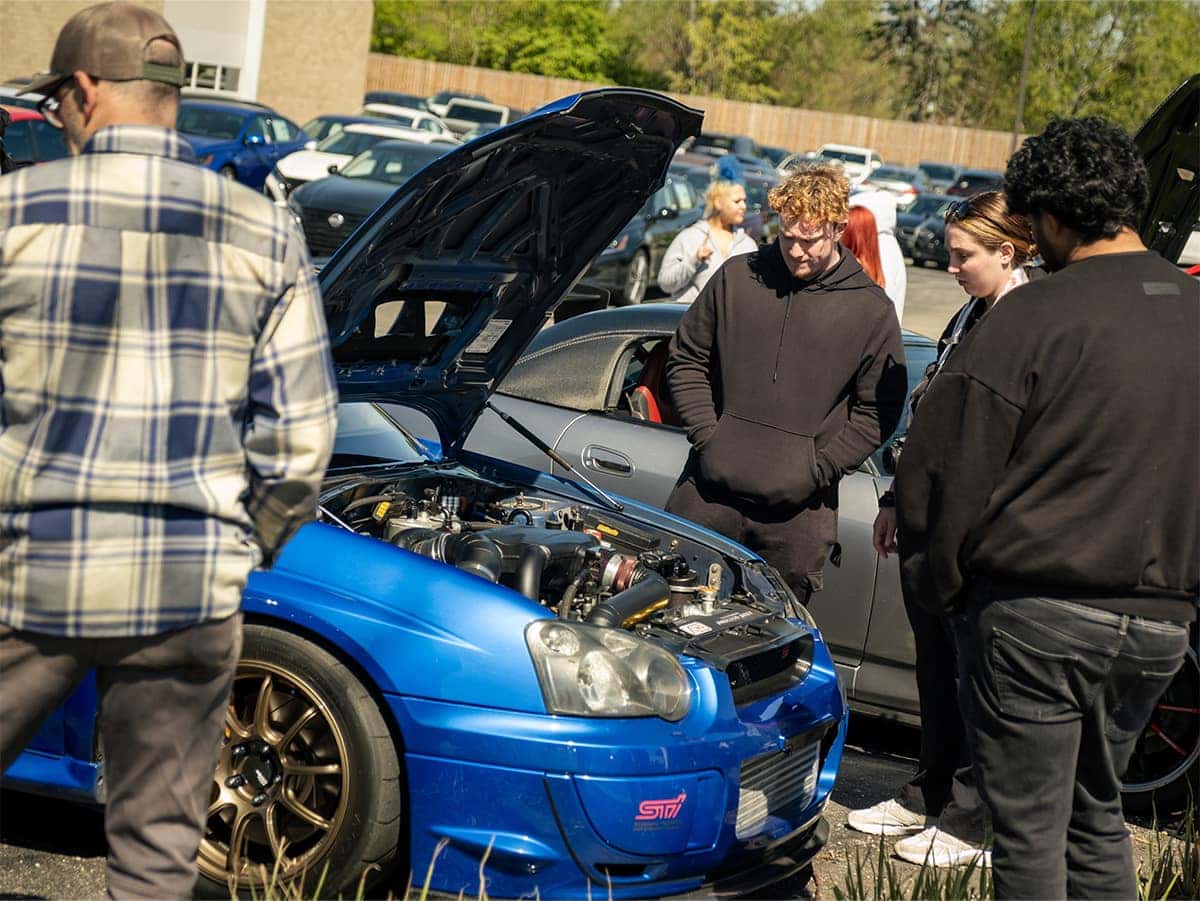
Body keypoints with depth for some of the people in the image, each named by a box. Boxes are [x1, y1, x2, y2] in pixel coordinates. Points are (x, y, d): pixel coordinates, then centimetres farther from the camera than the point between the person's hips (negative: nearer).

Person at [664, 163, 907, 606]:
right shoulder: (736, 277, 4)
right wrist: (706, 436, -1)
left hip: (797, 511, -1)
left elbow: (878, 410, 1)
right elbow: (686, 359, 11)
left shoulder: (872, 309, 0)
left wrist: (820, 469, -8)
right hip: (710, 490, 1)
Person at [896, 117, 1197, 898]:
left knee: (1030, 831, 5)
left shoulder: (1036, 316, -15)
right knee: (1098, 816, 21)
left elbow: (946, 470, -12)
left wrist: (935, 586, 3)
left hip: (1036, 618, -6)